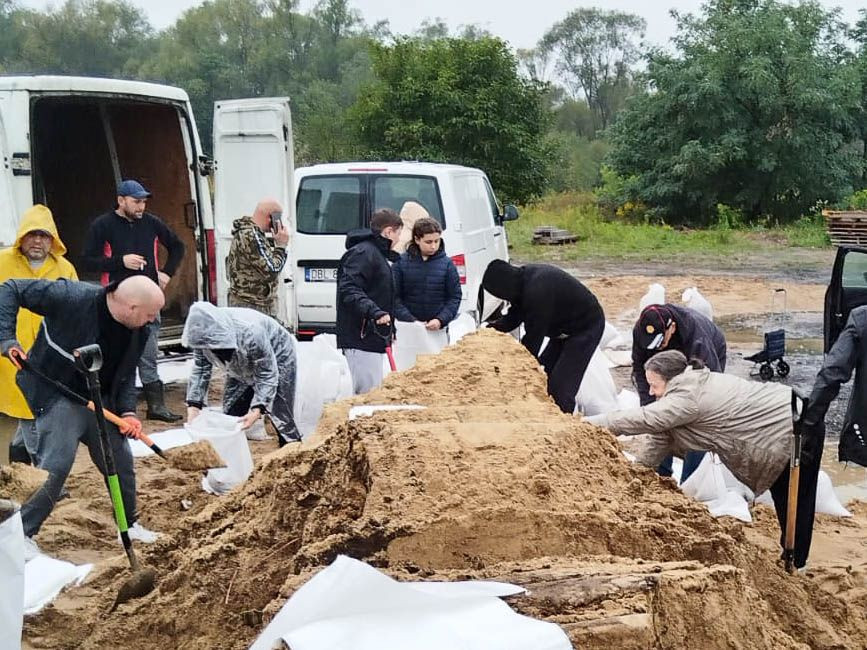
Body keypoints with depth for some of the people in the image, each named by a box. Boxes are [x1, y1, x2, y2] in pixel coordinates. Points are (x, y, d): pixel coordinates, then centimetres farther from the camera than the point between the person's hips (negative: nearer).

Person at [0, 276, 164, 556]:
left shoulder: (138, 332, -5)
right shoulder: (72, 297, -25)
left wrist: (127, 411, -8)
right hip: (57, 396, -7)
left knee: (121, 463, 13)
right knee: (55, 466, -15)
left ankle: (130, 525, 33)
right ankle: (23, 534, 1)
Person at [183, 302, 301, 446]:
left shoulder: (251, 334, -42)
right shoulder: (204, 335, -24)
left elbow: (267, 376, -32)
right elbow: (200, 371, -14)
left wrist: (256, 411, -41)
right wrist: (193, 408, -23)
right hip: (242, 366, 6)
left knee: (274, 421, -12)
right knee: (231, 413, 1)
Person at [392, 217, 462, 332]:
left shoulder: (447, 263, 1)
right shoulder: (401, 262, -2)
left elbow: (455, 297, 2)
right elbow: (394, 297, -3)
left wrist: (441, 320, -12)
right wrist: (411, 321, -14)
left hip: (438, 329, 1)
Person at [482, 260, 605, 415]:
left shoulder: (537, 292, -35)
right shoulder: (525, 276, -6)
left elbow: (533, 338, -27)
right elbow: (513, 317, 5)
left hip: (586, 327, -10)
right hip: (565, 327, 10)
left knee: (561, 386, -16)